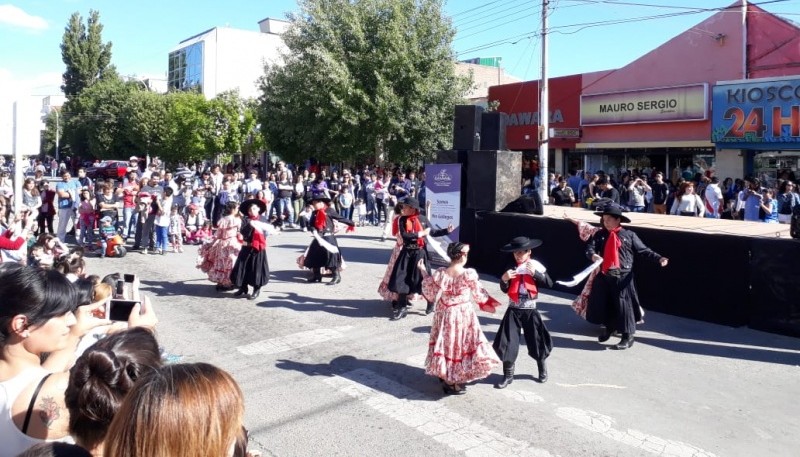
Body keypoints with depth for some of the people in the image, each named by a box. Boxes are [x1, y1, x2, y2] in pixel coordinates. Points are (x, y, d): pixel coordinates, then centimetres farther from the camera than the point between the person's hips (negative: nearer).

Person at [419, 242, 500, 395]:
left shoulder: (439, 274, -14)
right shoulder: (469, 275, -20)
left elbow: (430, 295, -1)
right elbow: (479, 296, -6)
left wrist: (424, 273, 5)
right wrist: (488, 302, 16)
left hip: (445, 315, 2)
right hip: (464, 315, -2)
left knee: (446, 344, 18)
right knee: (462, 343, 14)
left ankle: (446, 379, 29)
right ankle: (457, 382, 24)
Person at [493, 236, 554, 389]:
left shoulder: (536, 266, -6)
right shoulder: (511, 267, 0)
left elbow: (549, 283, -10)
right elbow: (505, 290, 3)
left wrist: (535, 273, -20)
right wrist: (504, 279, -16)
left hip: (530, 310, -2)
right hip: (513, 310, 2)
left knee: (536, 340, 10)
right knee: (508, 342, 0)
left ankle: (542, 369, 35)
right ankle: (508, 375, 12)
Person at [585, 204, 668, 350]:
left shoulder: (629, 235, 0)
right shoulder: (600, 234, 5)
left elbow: (644, 250, -2)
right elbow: (590, 247, -7)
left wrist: (658, 258, -15)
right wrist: (593, 255, -31)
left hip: (622, 277, -4)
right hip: (603, 276, 4)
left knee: (624, 305, -3)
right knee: (602, 303, 14)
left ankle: (628, 336, 10)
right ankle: (609, 327, 41)